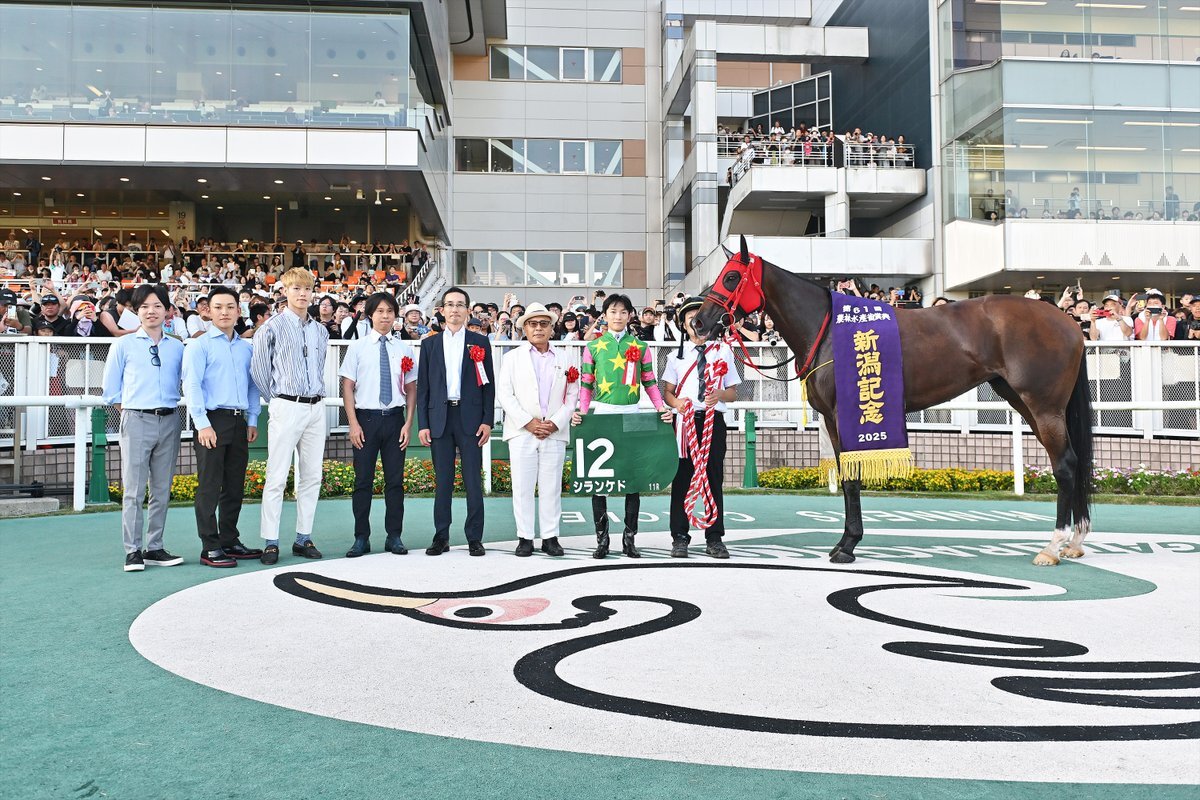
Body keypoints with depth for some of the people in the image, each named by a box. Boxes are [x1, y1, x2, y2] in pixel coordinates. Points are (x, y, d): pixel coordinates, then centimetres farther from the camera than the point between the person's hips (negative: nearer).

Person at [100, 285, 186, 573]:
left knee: (162, 490, 7)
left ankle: (155, 548, 15)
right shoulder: (124, 345, 5)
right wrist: (128, 411, 3)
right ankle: (133, 551, 2)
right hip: (137, 421, -3)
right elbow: (111, 388, 9)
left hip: (169, 421, 3)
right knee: (134, 490, -4)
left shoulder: (177, 347, 10)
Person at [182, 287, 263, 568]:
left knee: (235, 487, 11)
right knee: (209, 487, -3)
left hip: (239, 421, 6)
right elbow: (191, 386, -8)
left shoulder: (247, 348, 15)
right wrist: (203, 424, -15)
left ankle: (230, 541, 21)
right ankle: (210, 548, 2)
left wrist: (252, 421, 10)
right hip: (212, 420, -5)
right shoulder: (200, 345, -1)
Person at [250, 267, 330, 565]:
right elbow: (259, 369, 0)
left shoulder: (320, 331, 13)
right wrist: (274, 400, 4)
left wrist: (316, 394, 14)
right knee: (277, 477, -5)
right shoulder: (272, 327, -3)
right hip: (287, 406, -5)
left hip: (316, 407, 6)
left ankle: (303, 538, 16)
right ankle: (270, 542, 1)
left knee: (312, 476, 8)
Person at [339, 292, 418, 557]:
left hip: (394, 418, 2)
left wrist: (409, 423, 0)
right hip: (366, 417, -2)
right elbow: (348, 386, -1)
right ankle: (361, 538, 12)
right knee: (363, 480, 3)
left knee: (395, 479, 6)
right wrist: (353, 423, -8)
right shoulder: (357, 347, 1)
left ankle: (394, 537, 16)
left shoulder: (404, 349, 6)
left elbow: (411, 388, 7)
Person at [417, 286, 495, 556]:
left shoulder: (480, 343, 6)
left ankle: (475, 538, 7)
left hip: (470, 419, -1)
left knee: (473, 481, 0)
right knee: (442, 481, 6)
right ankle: (441, 537, 13)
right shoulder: (429, 344, 10)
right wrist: (423, 424, 1)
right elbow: (422, 387, 8)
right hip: (439, 418, 1)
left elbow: (488, 384, 5)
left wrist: (488, 421, -4)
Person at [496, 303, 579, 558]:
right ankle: (525, 538, 8)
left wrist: (556, 423, -6)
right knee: (522, 487, 0)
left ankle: (550, 537, 10)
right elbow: (504, 393, 0)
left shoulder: (564, 357, 12)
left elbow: (572, 395, 8)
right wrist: (528, 422, -10)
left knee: (552, 487, 3)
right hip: (522, 432, -1)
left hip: (555, 432, 1)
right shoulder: (513, 357, 9)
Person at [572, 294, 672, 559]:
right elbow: (586, 384, 6)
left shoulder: (641, 347, 9)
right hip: (601, 415, 0)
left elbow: (650, 382, 9)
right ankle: (601, 539, 8)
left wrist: (662, 408, -6)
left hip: (631, 416, 1)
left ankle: (629, 538, 11)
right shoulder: (593, 347, 7)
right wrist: (581, 411, -9)